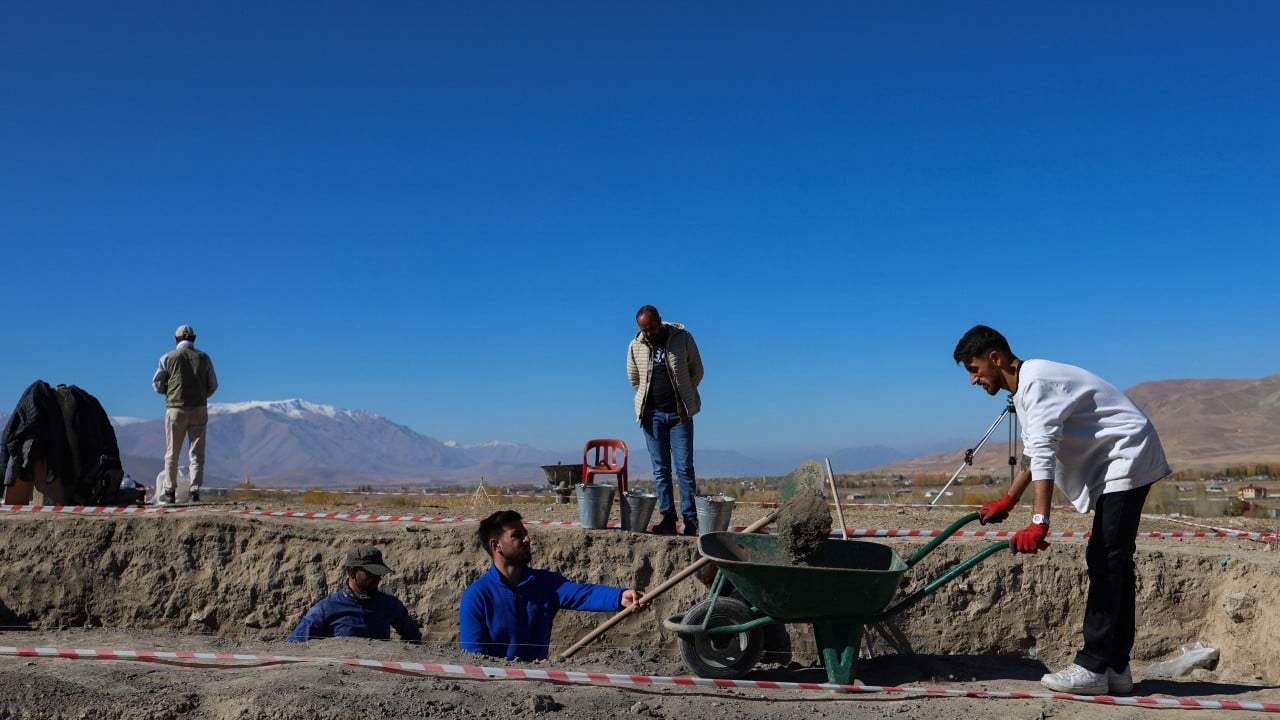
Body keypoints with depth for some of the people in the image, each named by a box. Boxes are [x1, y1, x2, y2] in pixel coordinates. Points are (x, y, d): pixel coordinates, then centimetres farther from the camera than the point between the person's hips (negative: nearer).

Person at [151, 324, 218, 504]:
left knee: (172, 453, 10)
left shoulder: (168, 358, -2)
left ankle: (169, 491, 15)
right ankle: (195, 491, -1)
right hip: (199, 409, 1)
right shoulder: (204, 358, 2)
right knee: (197, 453, 5)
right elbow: (213, 385, 6)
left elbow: (157, 384, 1)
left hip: (175, 409, -1)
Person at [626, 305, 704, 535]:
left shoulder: (682, 338, -6)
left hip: (679, 413, -2)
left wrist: (683, 396, 7)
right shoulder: (636, 345, 1)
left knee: (684, 468, -4)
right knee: (661, 470, 4)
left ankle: (691, 520, 0)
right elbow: (634, 379, 15)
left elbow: (697, 371, 5)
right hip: (652, 413, 2)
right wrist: (649, 396, 11)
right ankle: (667, 520, 7)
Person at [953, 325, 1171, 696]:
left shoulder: (1035, 381, -19)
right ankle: (1115, 668, 13)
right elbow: (1032, 454, 27)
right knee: (1111, 561, 9)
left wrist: (1039, 522, -36)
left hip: (1128, 458, -11)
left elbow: (1044, 453, -30)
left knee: (1106, 562, -13)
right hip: (1118, 466, 11)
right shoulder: (1025, 389, 15)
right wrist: (1007, 502, 34)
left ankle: (1093, 668, -13)